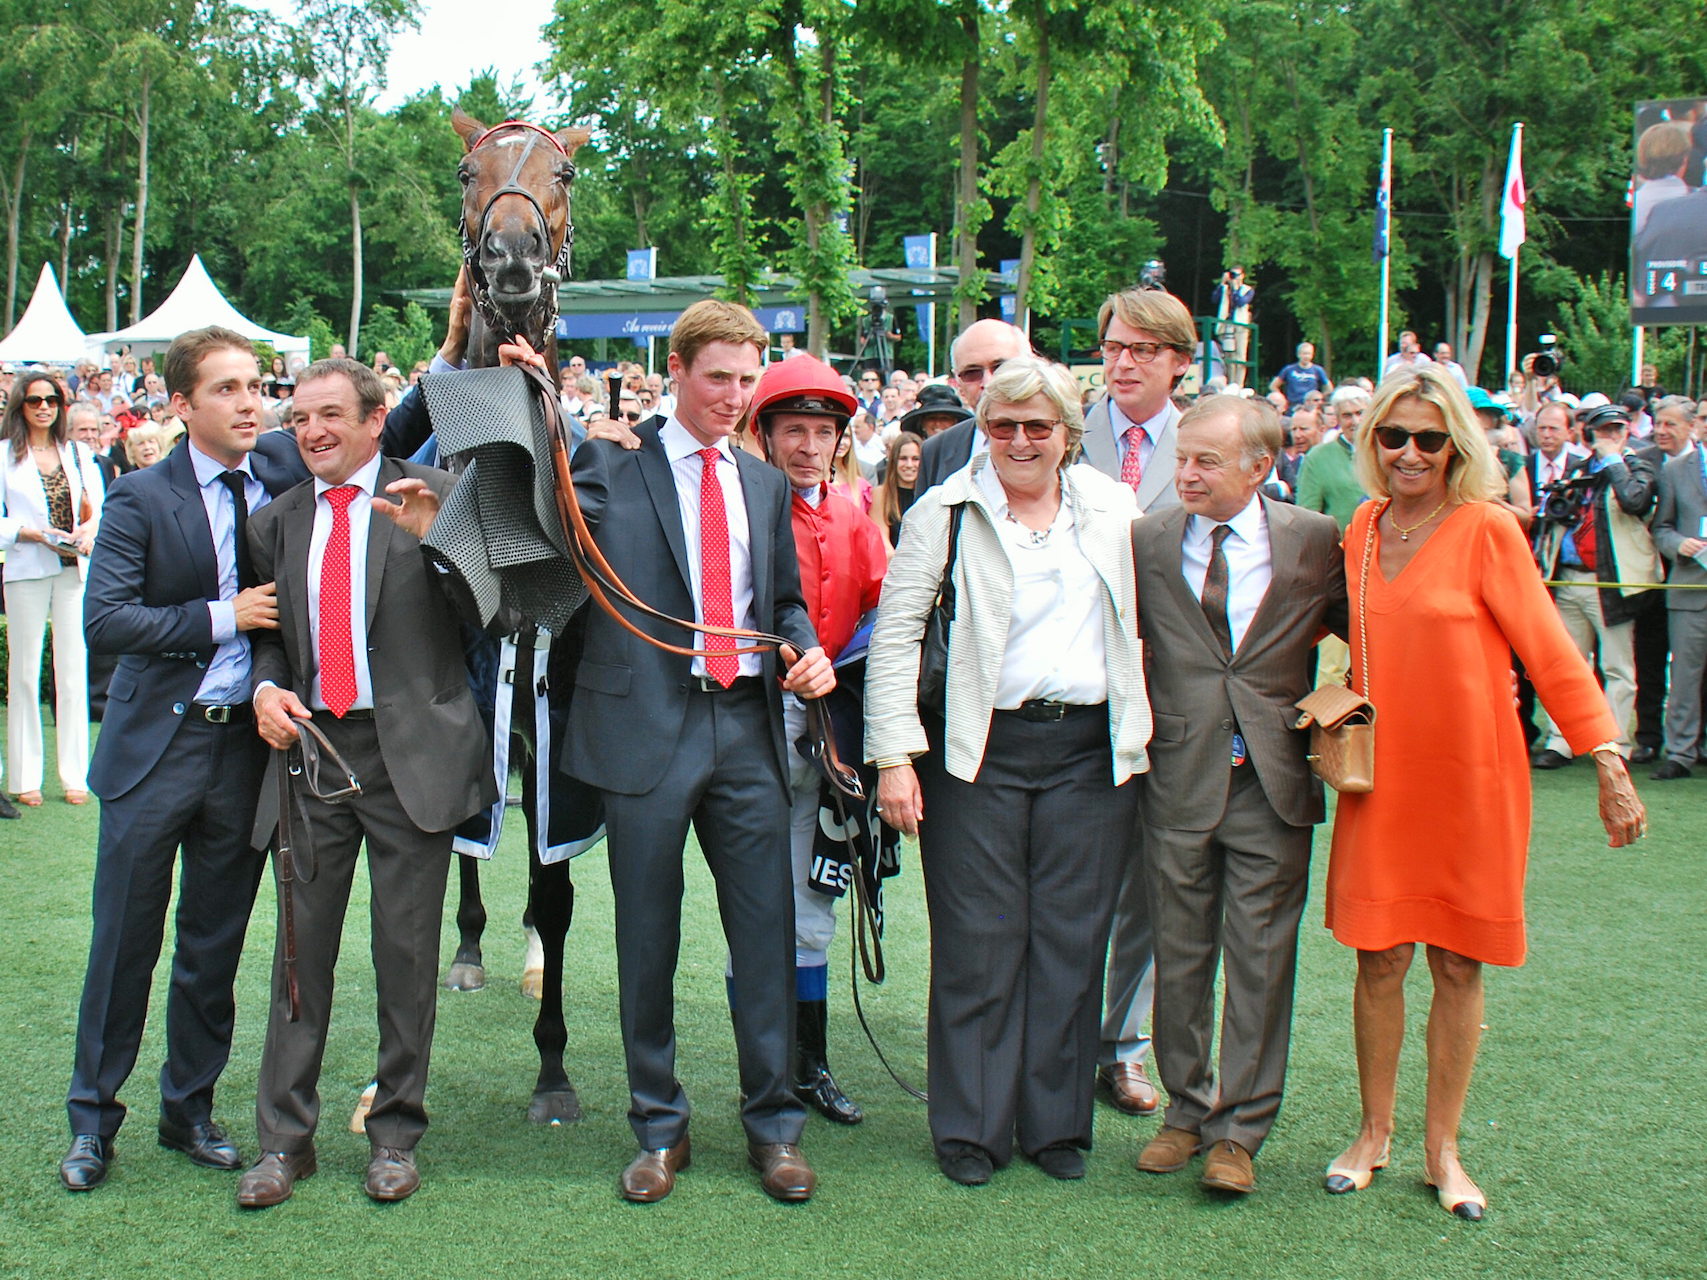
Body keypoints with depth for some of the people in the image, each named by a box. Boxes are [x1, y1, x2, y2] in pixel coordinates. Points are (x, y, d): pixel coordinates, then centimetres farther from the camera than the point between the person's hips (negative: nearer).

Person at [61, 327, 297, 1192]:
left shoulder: (285, 491, 4)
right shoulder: (141, 498, -5)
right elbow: (103, 621, -13)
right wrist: (217, 618, -16)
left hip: (245, 743, 3)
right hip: (156, 744, -3)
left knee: (216, 942, 12)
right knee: (125, 938, 4)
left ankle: (189, 1109, 26)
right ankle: (93, 1118, 19)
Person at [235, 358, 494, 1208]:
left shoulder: (435, 498, -1)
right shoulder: (276, 522, 11)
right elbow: (267, 632, 19)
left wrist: (434, 536, -22)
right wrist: (267, 685, -2)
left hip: (410, 750, -3)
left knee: (407, 952, 6)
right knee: (301, 946, 7)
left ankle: (396, 1134, 20)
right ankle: (284, 1139, 17)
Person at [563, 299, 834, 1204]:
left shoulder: (766, 484, 15)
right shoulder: (611, 463, 1)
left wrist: (807, 650, 1)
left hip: (746, 723, 4)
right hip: (646, 722, -3)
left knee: (766, 928, 4)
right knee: (648, 937, 7)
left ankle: (773, 1126, 18)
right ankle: (658, 1129, 21)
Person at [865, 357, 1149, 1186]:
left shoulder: (1114, 511, 10)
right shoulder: (946, 512, 2)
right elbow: (896, 634, -2)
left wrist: (1142, 744, 7)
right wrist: (894, 755, -10)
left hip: (1090, 750, 3)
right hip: (979, 749, -2)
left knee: (1072, 939, 6)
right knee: (978, 943, 1)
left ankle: (1057, 1124, 18)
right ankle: (971, 1127, 13)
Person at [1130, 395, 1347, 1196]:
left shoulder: (1316, 541, -1)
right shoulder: (1146, 541, 1)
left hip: (1273, 779, -1)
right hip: (1178, 777, 1)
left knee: (1260, 960, 4)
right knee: (1179, 956, 10)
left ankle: (1240, 1129, 14)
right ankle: (1188, 1109, 26)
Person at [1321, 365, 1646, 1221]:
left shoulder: (1487, 531, -9)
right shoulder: (1363, 529, 5)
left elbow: (1549, 651, -10)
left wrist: (1607, 761, -15)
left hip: (1470, 779, -3)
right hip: (1381, 777, 3)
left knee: (1459, 965, 5)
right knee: (1379, 957, 7)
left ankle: (1442, 1149, 20)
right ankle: (1374, 1133, 24)